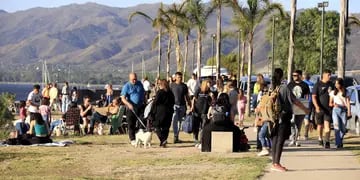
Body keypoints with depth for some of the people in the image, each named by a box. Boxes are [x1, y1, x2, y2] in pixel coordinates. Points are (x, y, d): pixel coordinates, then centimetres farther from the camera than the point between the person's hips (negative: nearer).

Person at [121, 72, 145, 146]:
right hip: (131, 107, -4)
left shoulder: (140, 84, 10)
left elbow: (143, 94, 22)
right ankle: (132, 139, 4)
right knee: (131, 124, -3)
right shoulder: (126, 86, -5)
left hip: (140, 107, 4)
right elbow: (123, 98, -11)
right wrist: (128, 104, -26)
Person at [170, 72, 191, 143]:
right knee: (175, 120, -13)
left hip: (182, 105, 3)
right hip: (175, 105, -3)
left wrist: (190, 105, 13)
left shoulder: (184, 86, 10)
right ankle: (175, 136, -15)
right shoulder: (172, 85, 3)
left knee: (179, 121, 7)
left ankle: (177, 137, 14)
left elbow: (187, 96, 15)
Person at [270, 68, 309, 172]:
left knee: (274, 140, 9)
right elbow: (295, 101, -5)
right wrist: (305, 109, 8)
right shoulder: (284, 88, -11)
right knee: (280, 140, -3)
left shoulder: (271, 89, 2)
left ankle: (274, 163, 12)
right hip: (283, 117, -5)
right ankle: (276, 164, -7)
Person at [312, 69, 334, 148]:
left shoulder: (331, 84, 9)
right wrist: (317, 106, -21)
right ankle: (320, 139, 35)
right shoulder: (318, 85, -3)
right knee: (320, 125, 13)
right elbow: (314, 97, -8)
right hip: (319, 109, -1)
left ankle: (327, 142, -18)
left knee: (327, 125, -12)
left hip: (328, 109, 1)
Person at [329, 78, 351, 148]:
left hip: (343, 111, 0)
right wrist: (333, 104, -10)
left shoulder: (345, 93, 6)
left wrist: (349, 111, -12)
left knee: (343, 128, 0)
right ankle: (338, 143, -17)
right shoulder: (333, 92, 10)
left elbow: (348, 103, 0)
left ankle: (340, 141, 23)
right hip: (336, 110, 0)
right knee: (337, 127, -16)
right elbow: (330, 103, 13)